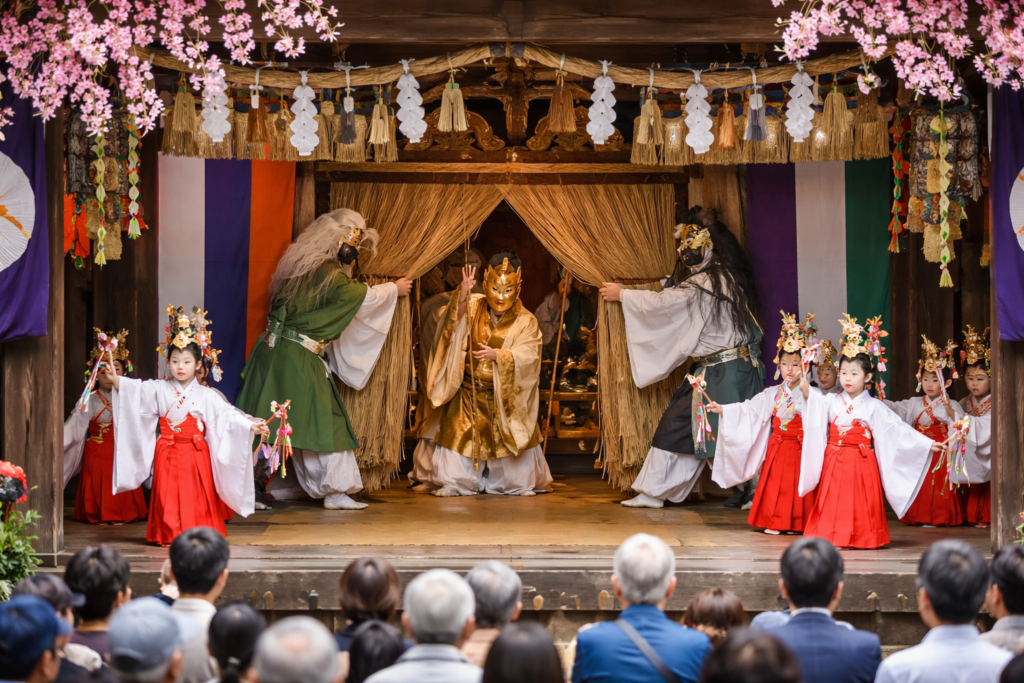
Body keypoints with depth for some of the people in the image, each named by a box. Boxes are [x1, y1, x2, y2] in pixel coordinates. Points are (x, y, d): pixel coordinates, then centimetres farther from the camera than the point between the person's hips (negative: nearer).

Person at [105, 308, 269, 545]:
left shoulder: (205, 396, 0)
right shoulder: (159, 390, 2)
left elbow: (227, 415, -5)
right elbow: (136, 390, -9)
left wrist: (250, 426, -17)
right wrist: (116, 380, -28)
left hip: (195, 454, 0)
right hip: (168, 454, 0)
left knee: (196, 499, 2)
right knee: (170, 499, 1)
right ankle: (168, 534, 8)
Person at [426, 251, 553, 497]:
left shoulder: (525, 321, -7)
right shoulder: (473, 307, -2)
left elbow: (527, 356, -19)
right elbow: (455, 324, -20)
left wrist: (497, 355, -36)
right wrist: (462, 296, -39)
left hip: (505, 396, -1)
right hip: (469, 392, 1)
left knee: (507, 438, 3)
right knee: (461, 437, -2)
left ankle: (517, 484, 20)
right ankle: (456, 483, 10)